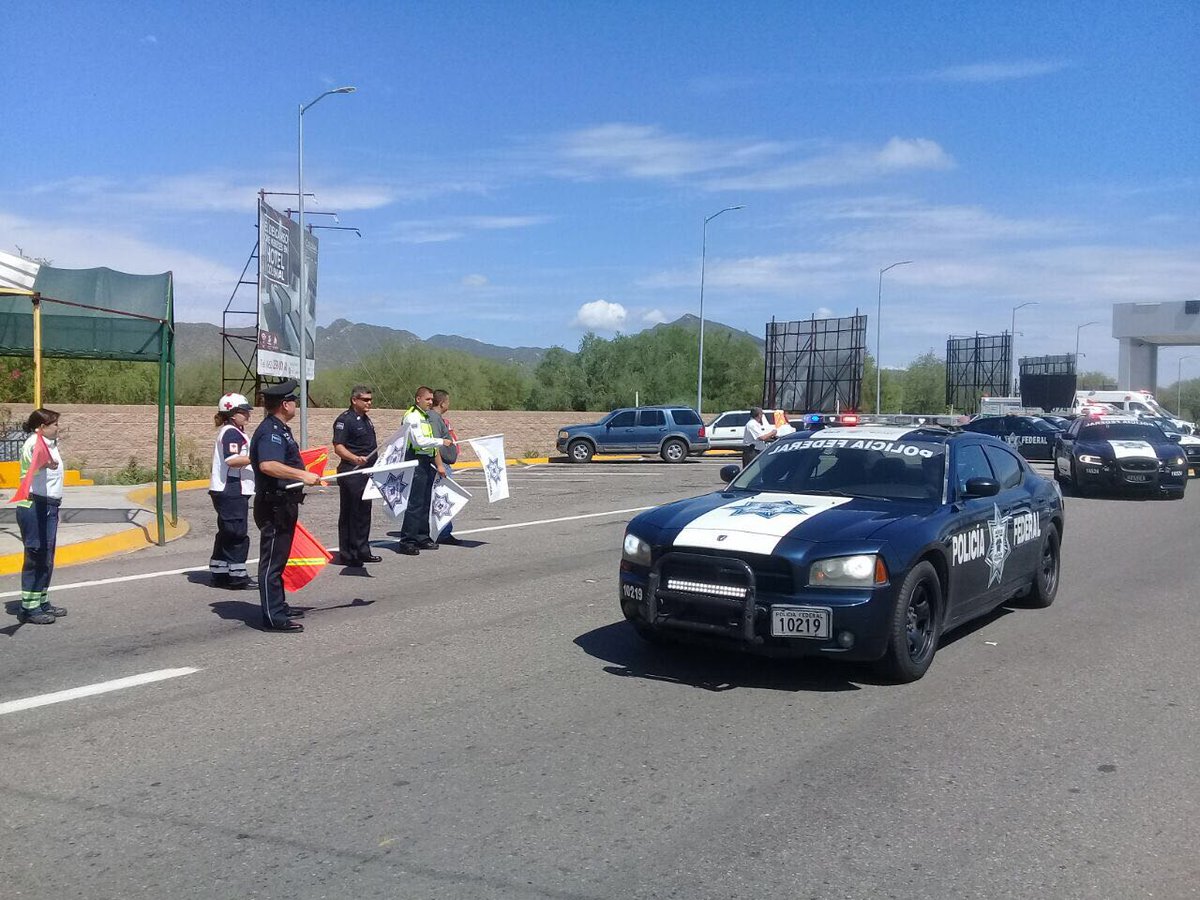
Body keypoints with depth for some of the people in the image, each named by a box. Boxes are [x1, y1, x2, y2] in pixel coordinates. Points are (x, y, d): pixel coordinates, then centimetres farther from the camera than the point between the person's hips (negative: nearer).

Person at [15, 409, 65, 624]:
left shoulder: (49, 443, 15)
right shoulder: (34, 443, -17)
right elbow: (36, 461, -43)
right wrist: (46, 463, -60)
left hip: (47, 507, 11)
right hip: (35, 507, -11)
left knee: (46, 558, 16)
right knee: (37, 557, -9)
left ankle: (42, 603, 27)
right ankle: (29, 608, -5)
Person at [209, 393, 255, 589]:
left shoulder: (232, 432, 19)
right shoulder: (231, 433, -13)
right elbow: (232, 460, -25)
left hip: (227, 490, 11)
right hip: (232, 490, -11)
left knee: (227, 532, 14)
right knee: (238, 532, -8)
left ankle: (219, 573, 20)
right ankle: (236, 573, -6)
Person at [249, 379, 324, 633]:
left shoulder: (279, 429, 16)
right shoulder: (271, 431, -18)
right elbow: (267, 465, -34)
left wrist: (305, 477, 33)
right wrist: (302, 474, -34)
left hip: (284, 505, 11)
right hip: (274, 505, -11)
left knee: (278, 558, 19)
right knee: (272, 560, -6)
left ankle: (278, 606, 30)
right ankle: (273, 617, -3)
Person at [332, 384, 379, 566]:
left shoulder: (366, 420, 17)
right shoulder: (344, 420, -12)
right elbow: (338, 447, -21)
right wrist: (355, 459, -35)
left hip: (367, 472, 9)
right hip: (351, 473, -9)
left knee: (364, 512, 14)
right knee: (349, 514, -3)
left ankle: (362, 551, 23)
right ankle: (347, 555, 2)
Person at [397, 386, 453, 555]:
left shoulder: (426, 416, 20)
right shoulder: (412, 417, -11)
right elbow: (420, 441, -20)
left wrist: (438, 464, 18)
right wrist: (441, 441, -13)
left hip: (427, 462, 10)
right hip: (416, 461, -10)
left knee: (425, 503, 13)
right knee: (415, 503, -10)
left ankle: (422, 538, 21)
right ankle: (406, 541, -7)